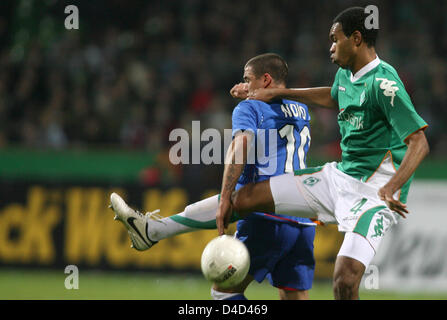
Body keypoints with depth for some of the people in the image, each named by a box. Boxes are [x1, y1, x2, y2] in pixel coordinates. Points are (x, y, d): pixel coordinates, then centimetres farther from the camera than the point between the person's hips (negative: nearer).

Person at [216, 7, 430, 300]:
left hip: (373, 192, -9)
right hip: (338, 176, 9)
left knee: (345, 282, -26)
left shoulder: (383, 84, -18)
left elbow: (419, 144, -24)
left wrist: (391, 187, -39)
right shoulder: (346, 75, 10)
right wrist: (277, 93, 38)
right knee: (243, 199, 3)